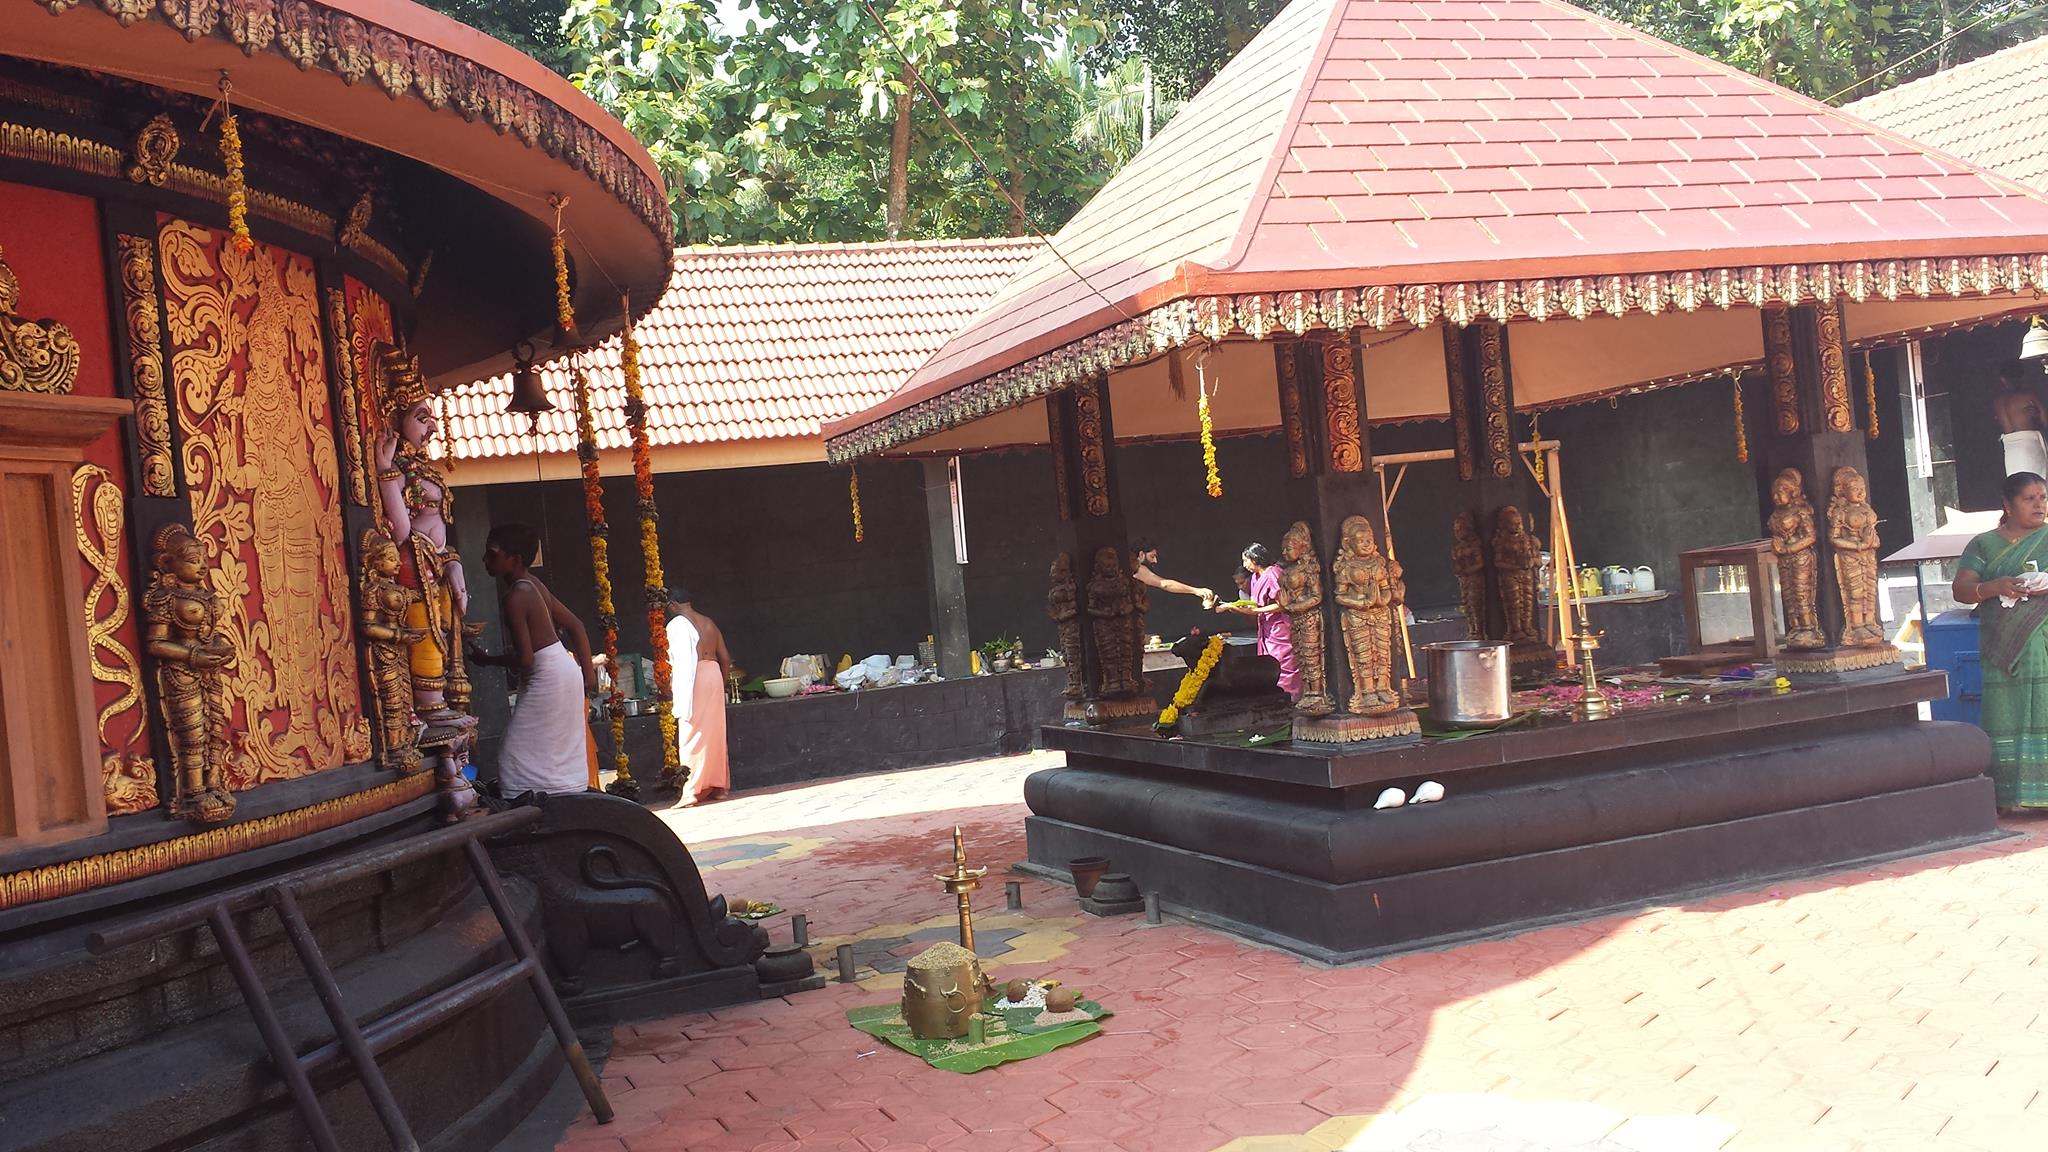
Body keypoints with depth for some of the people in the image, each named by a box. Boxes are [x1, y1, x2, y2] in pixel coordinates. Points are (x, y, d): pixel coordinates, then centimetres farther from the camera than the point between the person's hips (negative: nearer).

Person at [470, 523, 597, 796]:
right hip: (566, 669, 10)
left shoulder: (514, 597, -19)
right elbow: (576, 625, 14)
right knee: (562, 757, 15)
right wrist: (587, 670, 16)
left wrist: (487, 660, -4)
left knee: (521, 763, -6)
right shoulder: (534, 584, 8)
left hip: (545, 678, -10)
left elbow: (524, 659, -21)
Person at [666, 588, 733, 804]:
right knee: (714, 733, 11)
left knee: (693, 736, -5)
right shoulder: (708, 622, 15)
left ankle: (694, 790, -8)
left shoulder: (677, 624, -5)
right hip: (714, 674, 6)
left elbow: (680, 661, -12)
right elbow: (725, 658, 15)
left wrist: (670, 685, -5)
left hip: (693, 680, -6)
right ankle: (719, 786, 14)